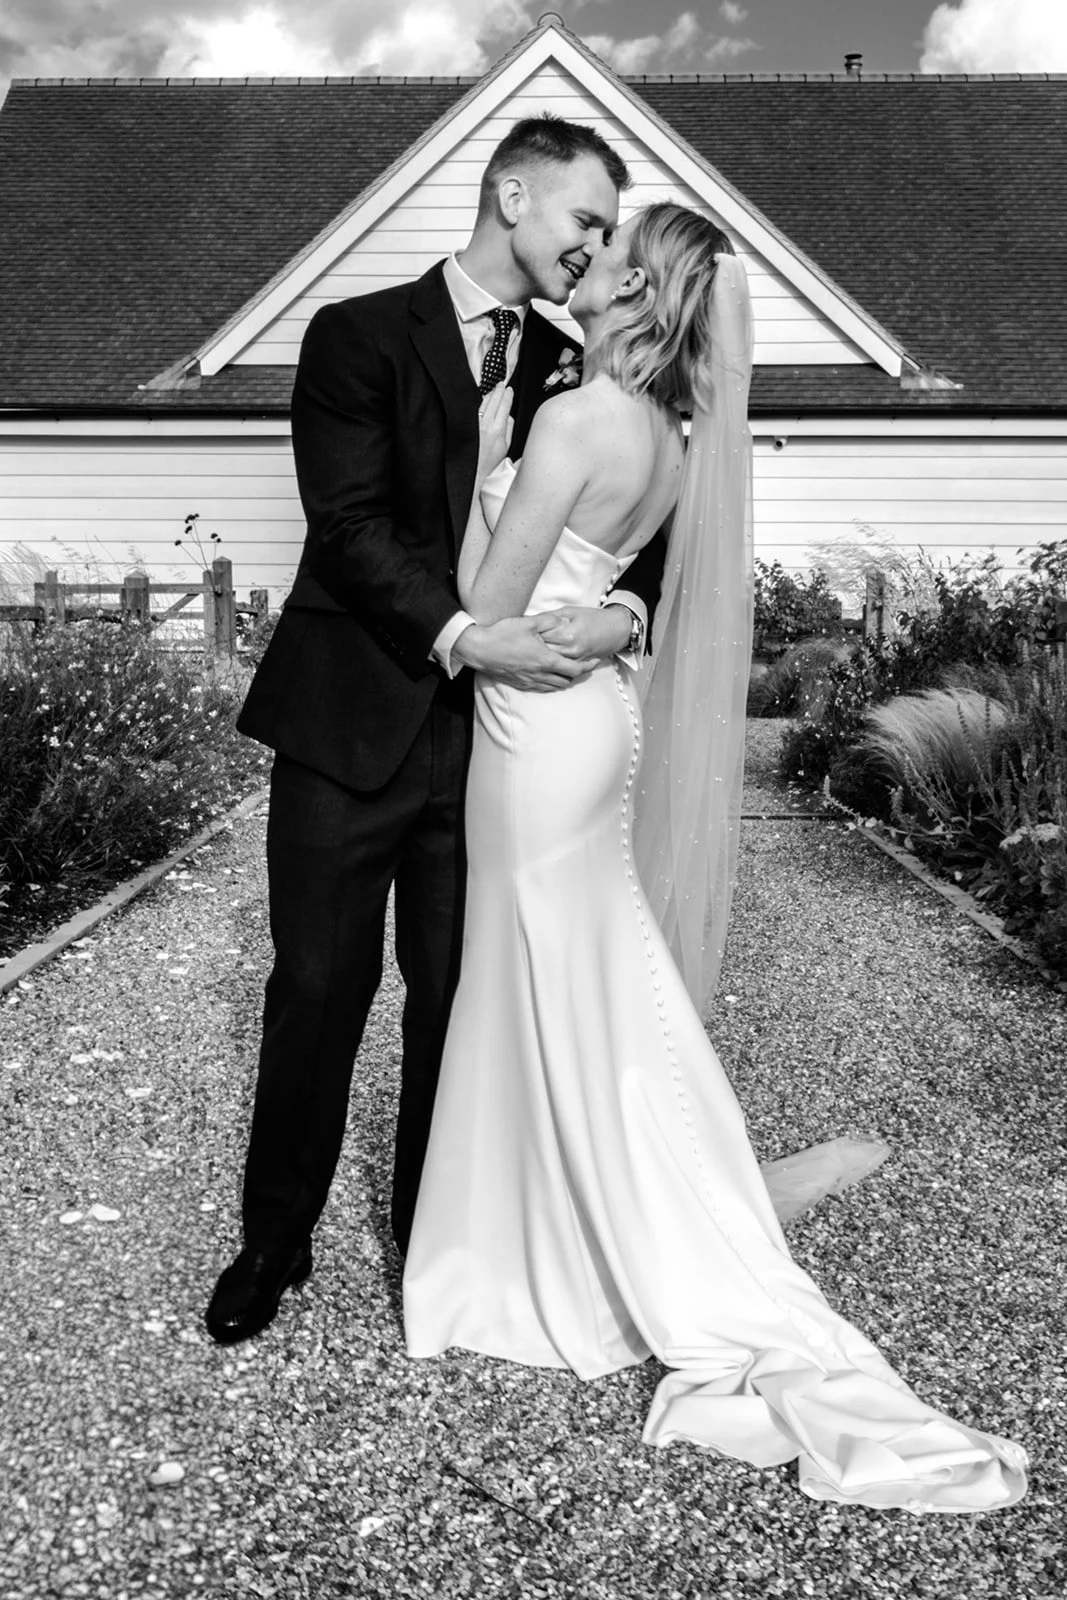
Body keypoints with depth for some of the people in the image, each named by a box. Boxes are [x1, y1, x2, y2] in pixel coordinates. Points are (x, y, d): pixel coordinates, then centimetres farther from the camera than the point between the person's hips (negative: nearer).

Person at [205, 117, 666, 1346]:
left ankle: (432, 1238, 27)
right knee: (318, 988, 4)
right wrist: (463, 637, -22)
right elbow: (349, 525, -10)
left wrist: (625, 610, -14)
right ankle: (274, 1237, 25)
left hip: (494, 733, 3)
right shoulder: (358, 337, 1)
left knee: (458, 994, 8)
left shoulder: (569, 370, 13)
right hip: (352, 723, -3)